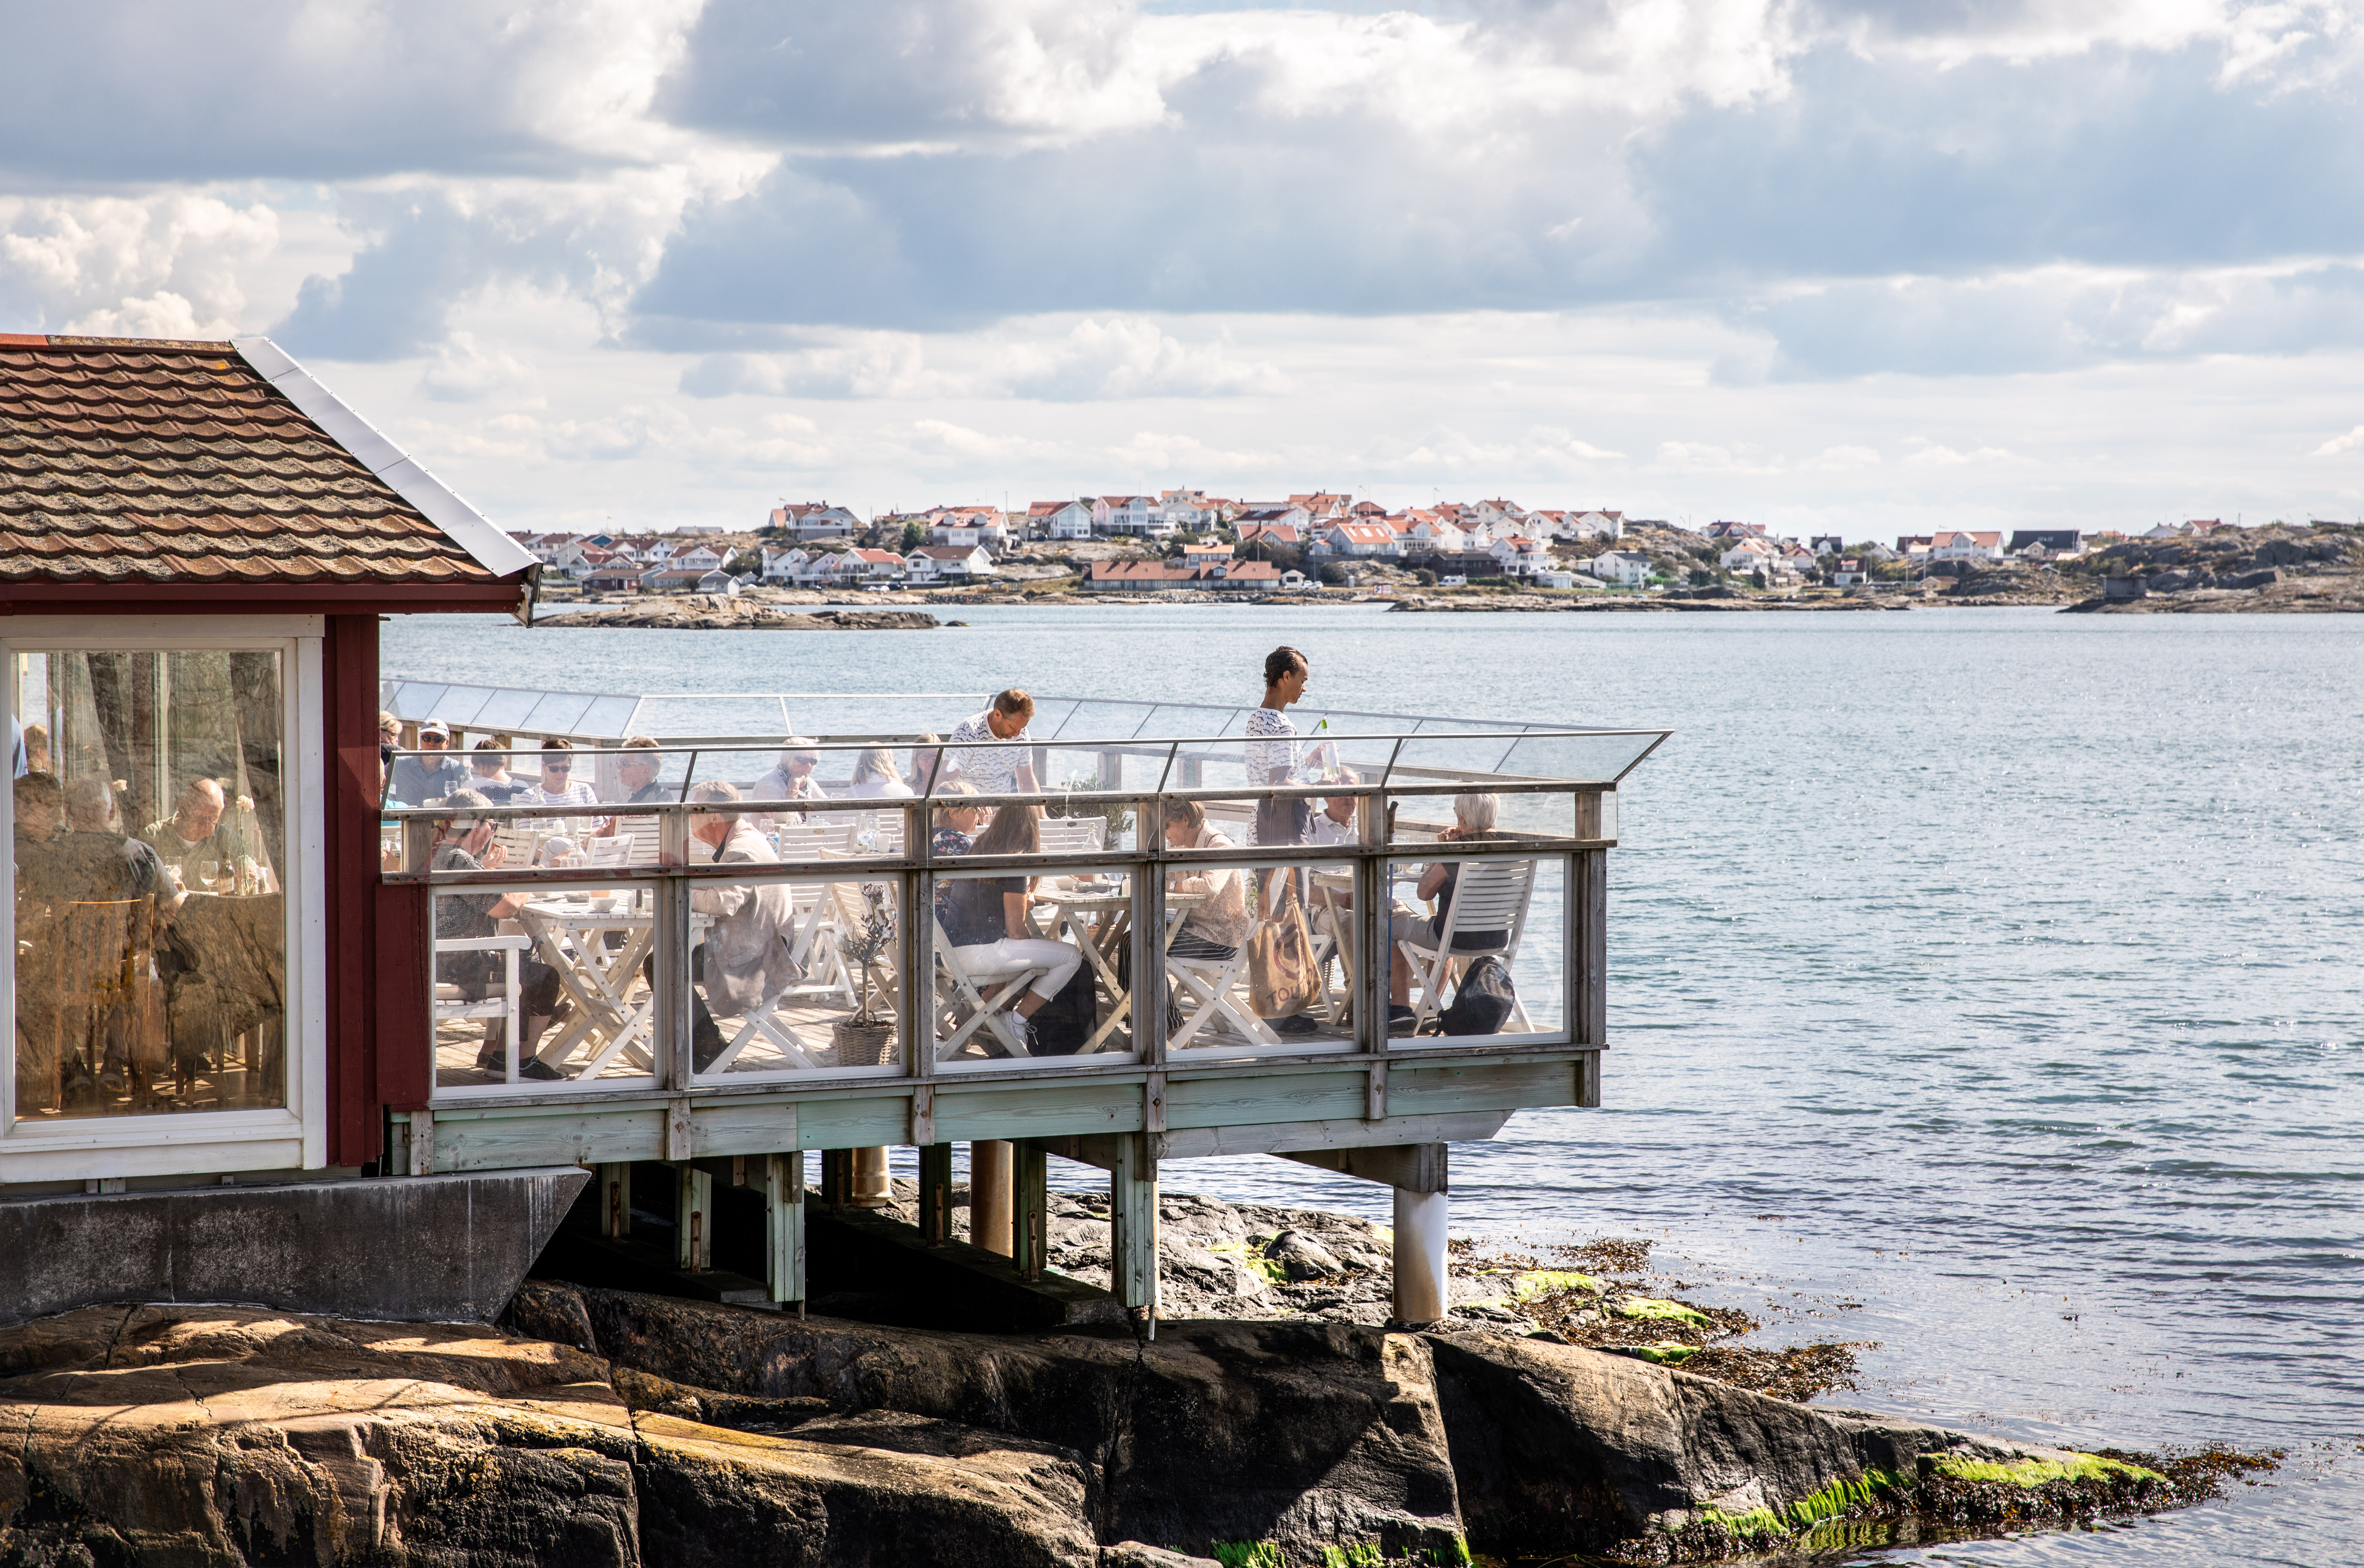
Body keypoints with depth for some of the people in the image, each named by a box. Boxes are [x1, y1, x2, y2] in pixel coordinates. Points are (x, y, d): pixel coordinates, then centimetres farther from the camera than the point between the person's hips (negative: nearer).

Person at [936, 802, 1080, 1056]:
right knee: (1072, 958, -3)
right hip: (980, 953, -9)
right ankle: (1016, 1022, 3)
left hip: (954, 948, 9)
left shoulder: (978, 848, 11)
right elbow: (1016, 930, -10)